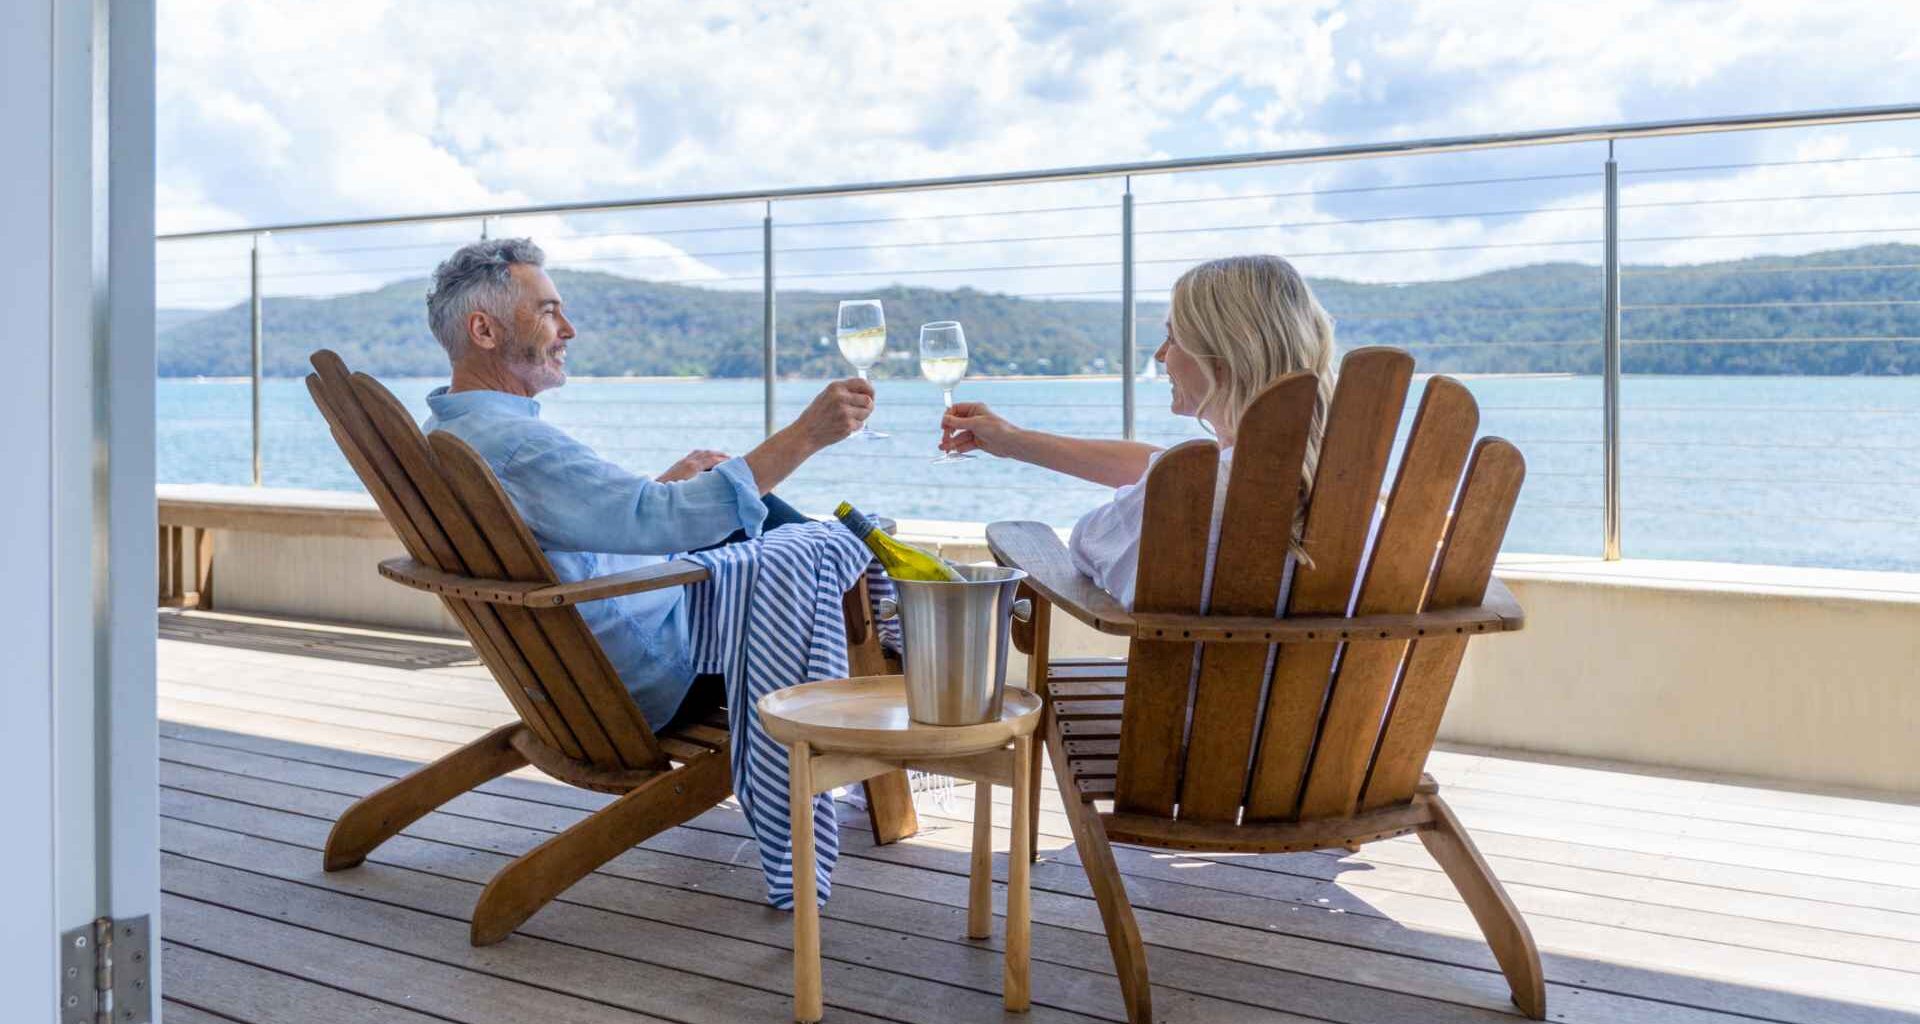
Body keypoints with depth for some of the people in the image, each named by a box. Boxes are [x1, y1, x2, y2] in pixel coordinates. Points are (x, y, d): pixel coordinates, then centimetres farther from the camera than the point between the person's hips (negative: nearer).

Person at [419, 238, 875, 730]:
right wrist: (805, 434, -36)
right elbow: (671, 519, -39)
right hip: (663, 683, -9)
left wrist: (666, 483, 11)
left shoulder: (441, 433, 4)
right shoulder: (518, 446, -30)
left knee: (741, 506, 18)